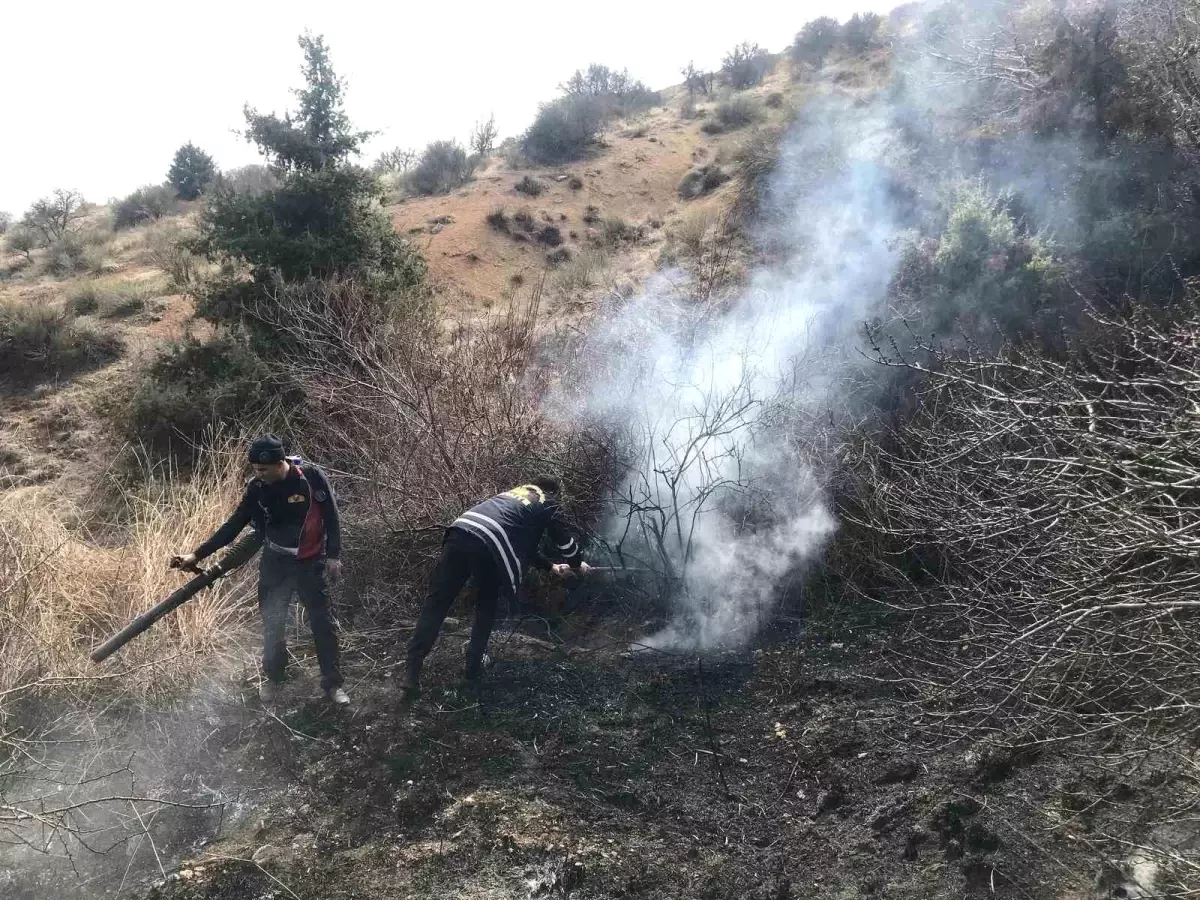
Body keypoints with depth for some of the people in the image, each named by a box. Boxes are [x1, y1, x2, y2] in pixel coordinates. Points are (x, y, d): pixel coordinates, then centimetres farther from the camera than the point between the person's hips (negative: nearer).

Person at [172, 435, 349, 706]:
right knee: (272, 623, 8)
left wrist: (334, 556, -10)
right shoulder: (256, 488, -9)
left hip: (311, 563, -2)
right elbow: (233, 526, -4)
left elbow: (331, 518, -8)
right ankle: (273, 678, 31)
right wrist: (197, 554, -10)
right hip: (275, 563, 3)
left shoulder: (311, 477, -18)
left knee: (323, 623, 4)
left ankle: (332, 683, 18)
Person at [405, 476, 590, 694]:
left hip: (460, 532, 5)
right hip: (489, 545, -5)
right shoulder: (546, 503, 21)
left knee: (436, 604, 2)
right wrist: (577, 563, 45)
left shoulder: (515, 493, 40)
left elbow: (523, 541, 47)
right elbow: (563, 537, 25)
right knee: (486, 607, 19)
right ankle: (474, 664, 20)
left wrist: (551, 566, 55)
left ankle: (413, 671, -3)